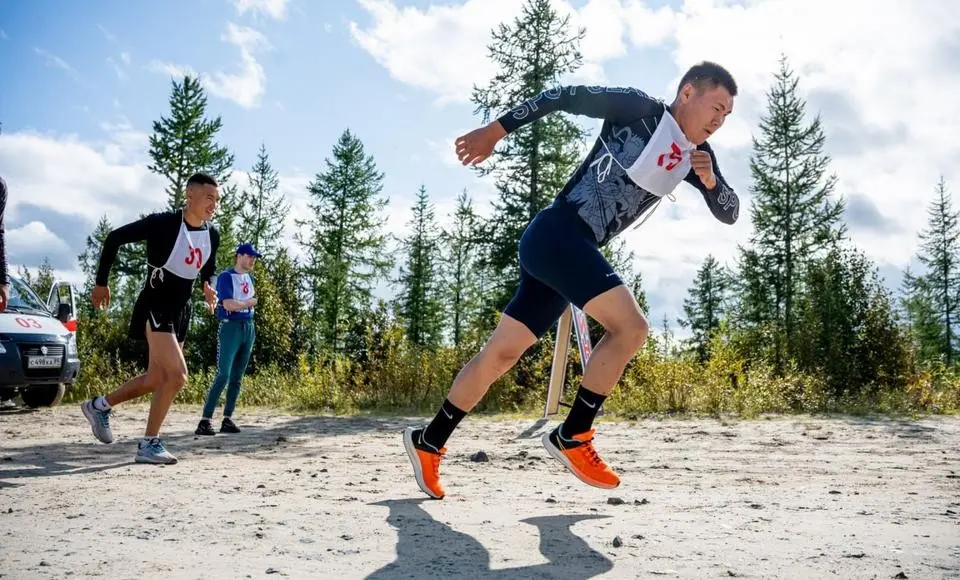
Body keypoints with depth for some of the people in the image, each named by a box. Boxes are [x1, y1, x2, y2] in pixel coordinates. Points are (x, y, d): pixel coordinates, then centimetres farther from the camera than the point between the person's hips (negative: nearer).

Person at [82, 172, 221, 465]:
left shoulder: (212, 234, 3)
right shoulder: (162, 223, -17)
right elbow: (114, 238, -9)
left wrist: (209, 288, 3)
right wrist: (101, 282, -5)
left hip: (181, 310, 8)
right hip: (155, 307, -8)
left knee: (157, 379, 13)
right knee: (177, 375, -17)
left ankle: (100, 405, 34)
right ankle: (149, 444, -5)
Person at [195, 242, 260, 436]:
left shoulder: (250, 278, 16)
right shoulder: (226, 277, -7)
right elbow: (228, 305, -18)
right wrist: (249, 303, -3)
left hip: (249, 328, 7)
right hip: (231, 327, -7)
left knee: (237, 377, 8)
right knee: (223, 375, -15)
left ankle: (227, 419, 14)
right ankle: (205, 420, -15)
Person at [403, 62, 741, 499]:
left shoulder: (695, 154, 15)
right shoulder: (640, 110, -5)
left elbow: (730, 213, 15)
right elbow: (565, 96, -5)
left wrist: (709, 180, -6)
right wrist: (494, 131, -7)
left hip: (577, 249, 8)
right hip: (557, 233, -8)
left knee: (502, 353, 9)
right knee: (630, 327, -18)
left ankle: (428, 442, 19)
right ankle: (571, 438, -6)